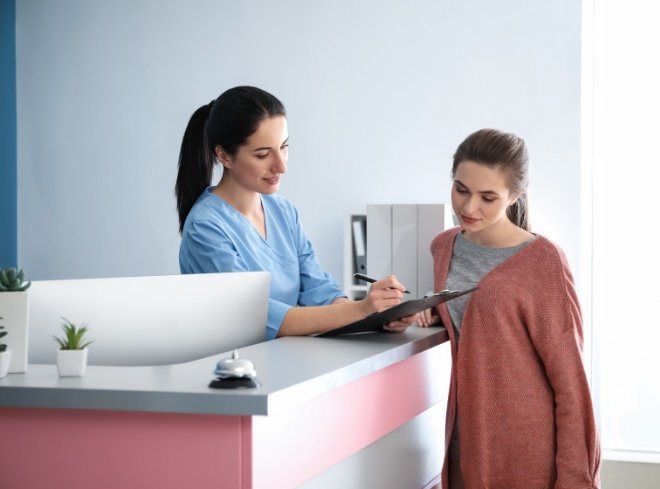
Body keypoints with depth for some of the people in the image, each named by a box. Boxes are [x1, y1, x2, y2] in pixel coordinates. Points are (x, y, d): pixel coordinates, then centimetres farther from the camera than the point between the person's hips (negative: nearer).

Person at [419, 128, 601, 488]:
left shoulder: (543, 261, -14)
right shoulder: (444, 247, 4)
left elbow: (568, 377, -12)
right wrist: (436, 310, 4)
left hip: (529, 443, -6)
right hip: (468, 433, 6)